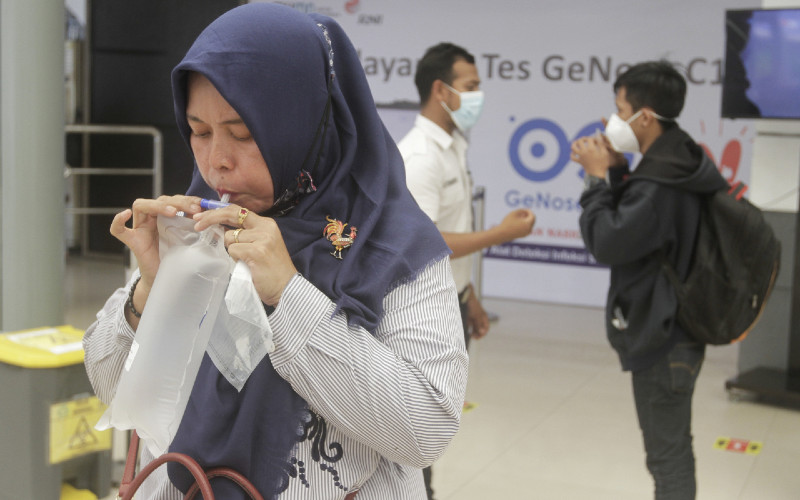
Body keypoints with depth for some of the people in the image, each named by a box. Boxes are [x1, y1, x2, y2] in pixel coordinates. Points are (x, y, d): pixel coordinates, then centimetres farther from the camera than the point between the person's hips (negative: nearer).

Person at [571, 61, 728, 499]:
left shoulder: (660, 186, -27)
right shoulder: (679, 167, 6)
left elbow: (607, 243, -21)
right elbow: (634, 226, 16)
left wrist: (598, 178, -11)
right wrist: (616, 172, 2)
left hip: (661, 340, -10)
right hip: (672, 332, 10)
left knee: (668, 456, 2)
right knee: (673, 450, 21)